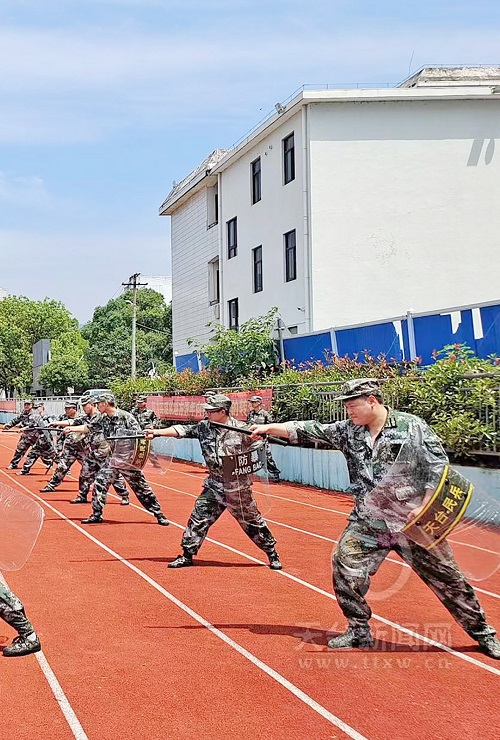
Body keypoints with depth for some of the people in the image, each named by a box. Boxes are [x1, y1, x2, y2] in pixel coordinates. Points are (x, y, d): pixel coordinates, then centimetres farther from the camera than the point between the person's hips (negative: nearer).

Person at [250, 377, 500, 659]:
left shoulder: (412, 425, -8)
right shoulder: (348, 430, 5)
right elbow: (309, 430, 3)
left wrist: (425, 506, -15)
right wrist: (269, 427, -4)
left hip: (413, 522, -4)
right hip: (367, 524, 4)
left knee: (446, 577, 2)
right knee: (345, 567, -6)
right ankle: (359, 631, 13)